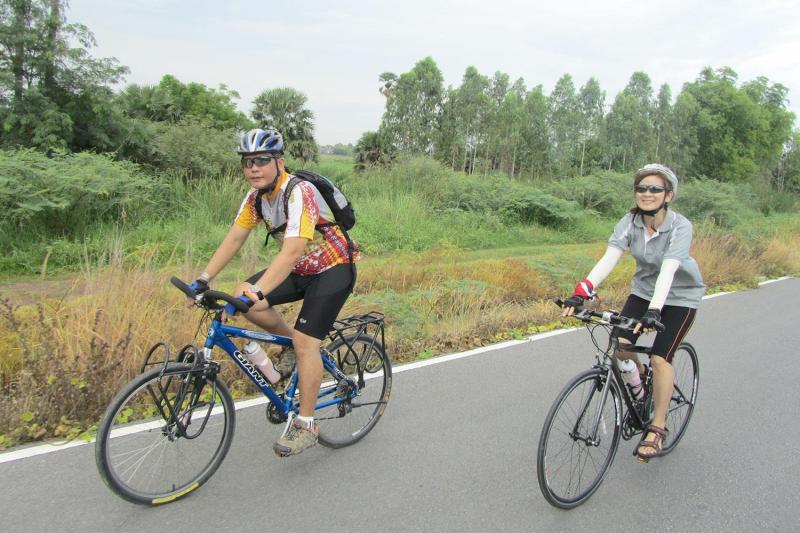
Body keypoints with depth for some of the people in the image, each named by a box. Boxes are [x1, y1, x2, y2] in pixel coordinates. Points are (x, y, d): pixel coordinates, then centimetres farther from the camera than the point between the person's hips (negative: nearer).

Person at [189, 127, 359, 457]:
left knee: (305, 343, -15)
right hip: (300, 270, 8)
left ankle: (305, 426, -2)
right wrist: (204, 278, -12)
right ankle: (290, 340, 16)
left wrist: (257, 291, -48)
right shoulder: (256, 196, -4)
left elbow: (292, 251, -39)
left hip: (333, 270, -7)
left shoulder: (299, 193, -29)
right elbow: (234, 239, -4)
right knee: (246, 302, -10)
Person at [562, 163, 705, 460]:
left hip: (680, 296, -4)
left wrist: (654, 310, -53)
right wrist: (580, 293, -41)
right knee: (621, 346, -13)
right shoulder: (629, 222, -14)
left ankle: (657, 428, 4)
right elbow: (609, 258, -27)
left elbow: (668, 270, -39)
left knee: (660, 358, -13)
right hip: (644, 290, 4)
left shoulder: (680, 226, -25)